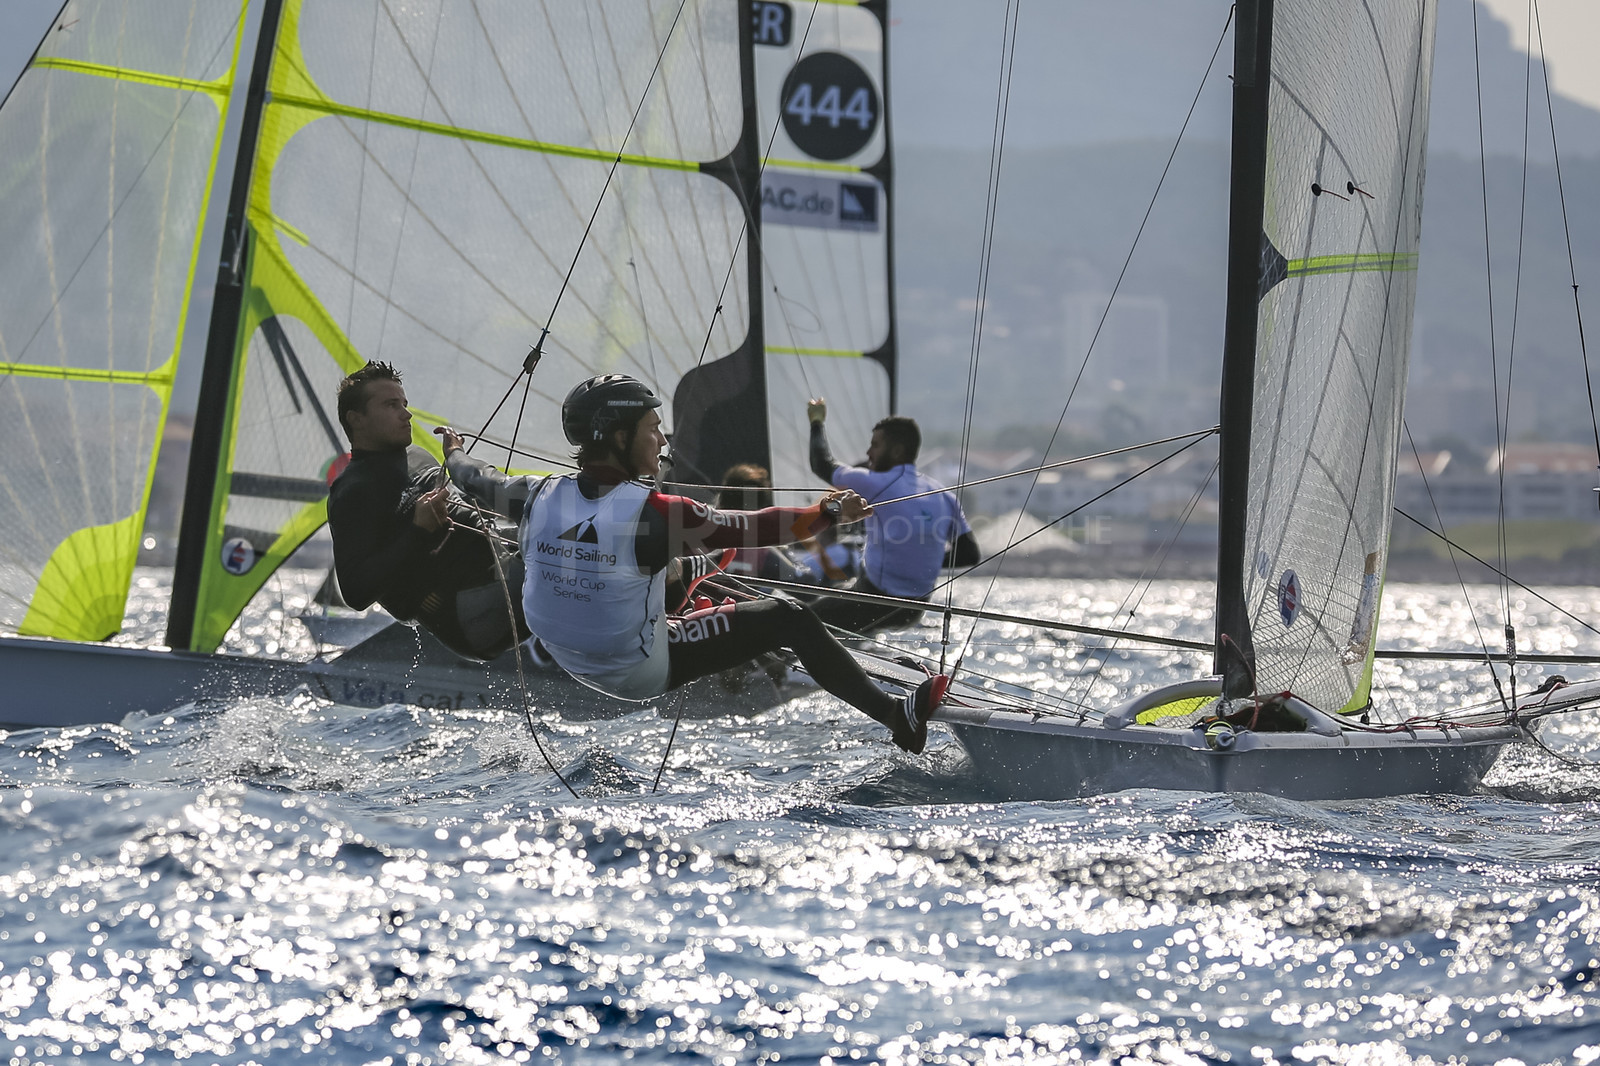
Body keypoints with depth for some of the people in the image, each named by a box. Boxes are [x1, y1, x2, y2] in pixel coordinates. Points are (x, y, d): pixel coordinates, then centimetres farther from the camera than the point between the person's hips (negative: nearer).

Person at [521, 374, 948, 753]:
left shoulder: (545, 497, -12)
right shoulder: (652, 514, -28)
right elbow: (751, 528, -16)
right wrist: (828, 512, -1)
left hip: (568, 659, 6)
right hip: (643, 673, -6)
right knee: (786, 618, -1)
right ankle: (895, 715, 1)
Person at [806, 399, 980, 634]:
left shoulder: (875, 484, -15)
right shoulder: (945, 496, 2)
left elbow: (822, 465, 1)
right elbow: (969, 555, 7)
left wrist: (817, 421, 19)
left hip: (873, 605, -7)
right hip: (914, 611, 7)